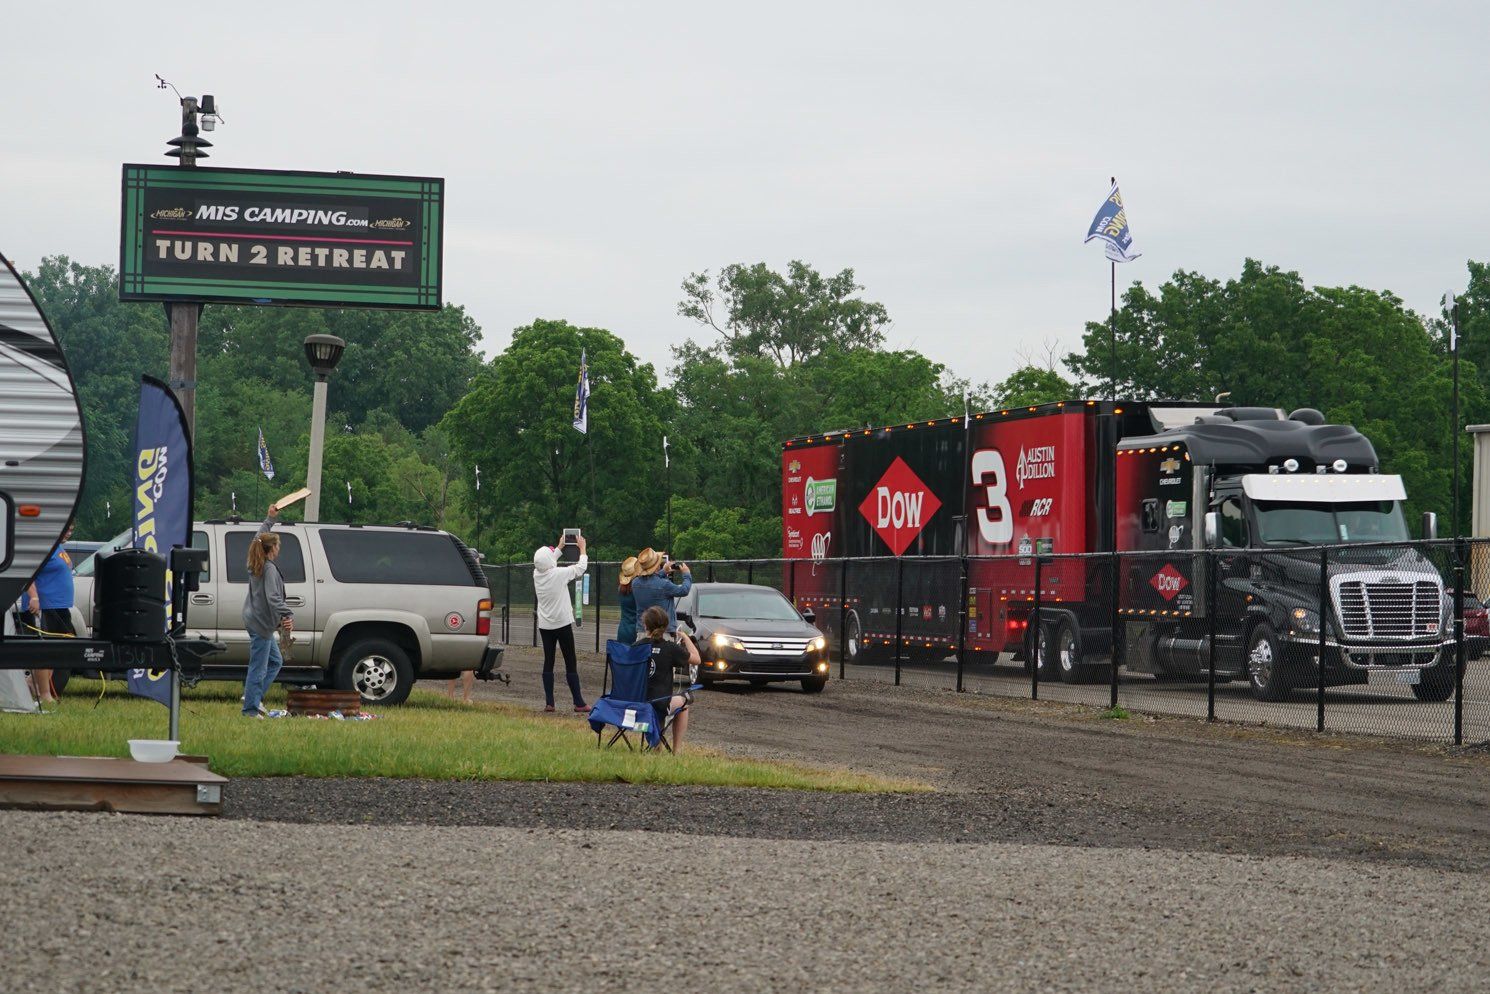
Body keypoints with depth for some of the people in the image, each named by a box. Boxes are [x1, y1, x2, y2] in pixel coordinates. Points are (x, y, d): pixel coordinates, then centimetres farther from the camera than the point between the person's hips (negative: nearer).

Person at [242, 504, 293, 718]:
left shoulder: (257, 565, 8)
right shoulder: (269, 569, -18)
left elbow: (260, 537, 27)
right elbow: (272, 597, -31)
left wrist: (270, 519, 35)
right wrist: (287, 615, -41)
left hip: (256, 621, 10)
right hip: (261, 624, -10)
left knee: (275, 661, 20)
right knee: (258, 667, -5)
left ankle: (255, 697, 19)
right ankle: (251, 709, -1)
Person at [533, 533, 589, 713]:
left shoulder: (537, 574, -1)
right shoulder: (559, 573, -16)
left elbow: (548, 564, 21)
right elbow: (581, 568, -2)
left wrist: (559, 547, 33)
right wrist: (582, 548, 14)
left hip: (544, 625, 5)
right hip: (562, 624, -5)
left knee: (548, 662, 7)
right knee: (570, 664, -2)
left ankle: (549, 702, 2)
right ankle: (578, 703, -2)